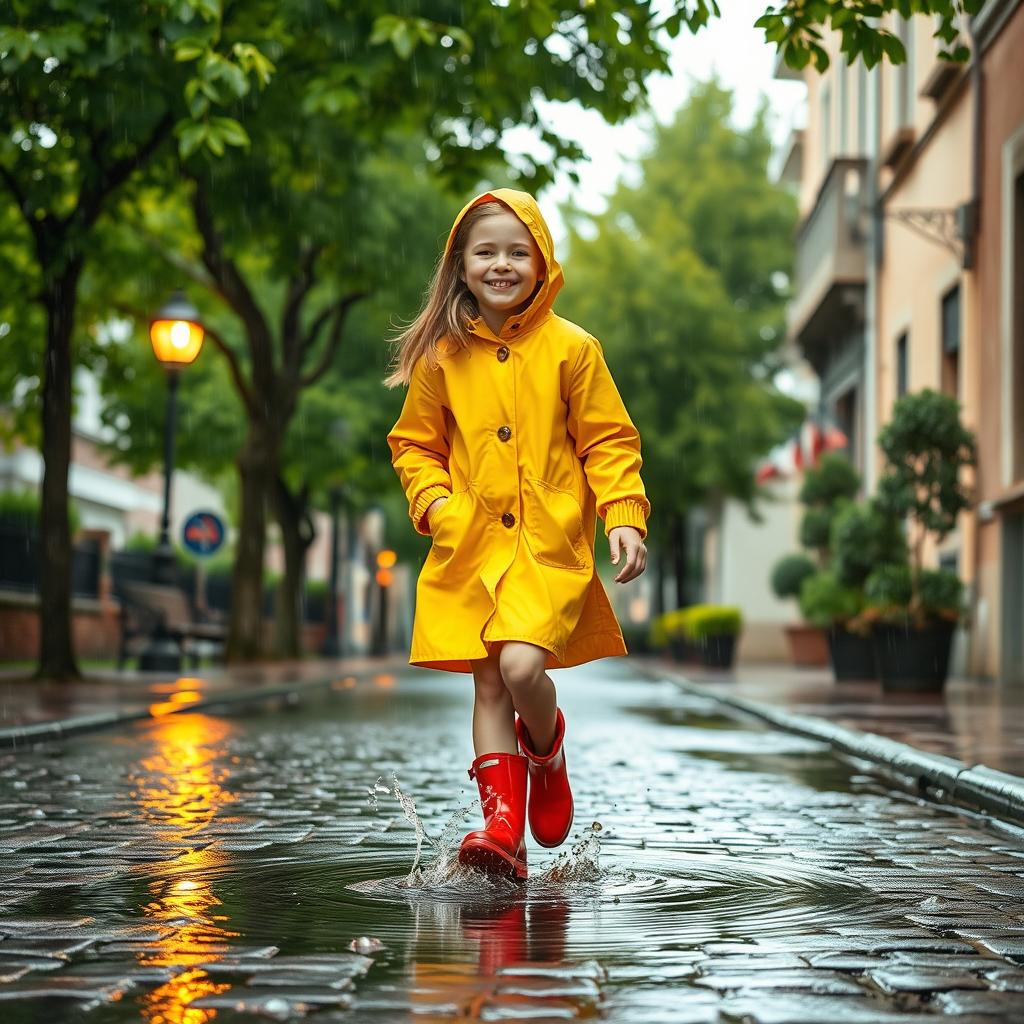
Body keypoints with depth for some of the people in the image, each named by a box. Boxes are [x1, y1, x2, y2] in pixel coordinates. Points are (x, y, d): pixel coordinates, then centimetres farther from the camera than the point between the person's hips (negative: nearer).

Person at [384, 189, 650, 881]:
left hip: (550, 544, -3)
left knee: (522, 664, -19)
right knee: (489, 684, 1)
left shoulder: (572, 349, 0)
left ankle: (547, 754, 14)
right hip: (470, 546, 3)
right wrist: (436, 503, -3)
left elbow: (609, 441, 2)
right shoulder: (442, 357, 5)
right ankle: (503, 825, 5)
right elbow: (415, 444, 14)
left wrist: (625, 518, -8)